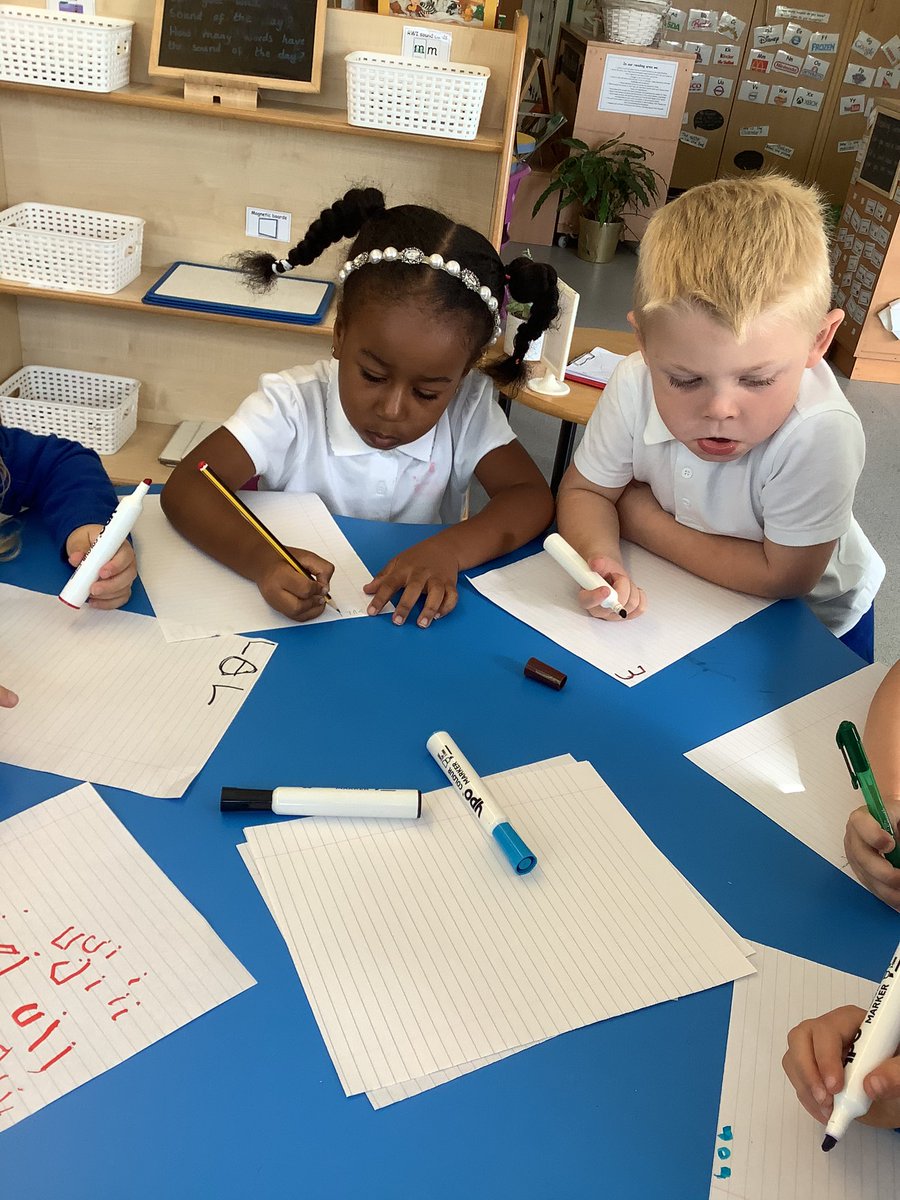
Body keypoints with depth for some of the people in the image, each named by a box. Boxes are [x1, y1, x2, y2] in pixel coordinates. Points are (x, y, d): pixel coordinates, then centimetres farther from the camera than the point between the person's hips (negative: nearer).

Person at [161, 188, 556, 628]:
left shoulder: (469, 407, -5)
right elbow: (184, 488, -18)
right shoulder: (294, 403, -12)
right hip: (294, 619, -1)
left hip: (414, 619, 2)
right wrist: (261, 558, -36)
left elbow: (532, 498, -10)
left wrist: (449, 550, -27)